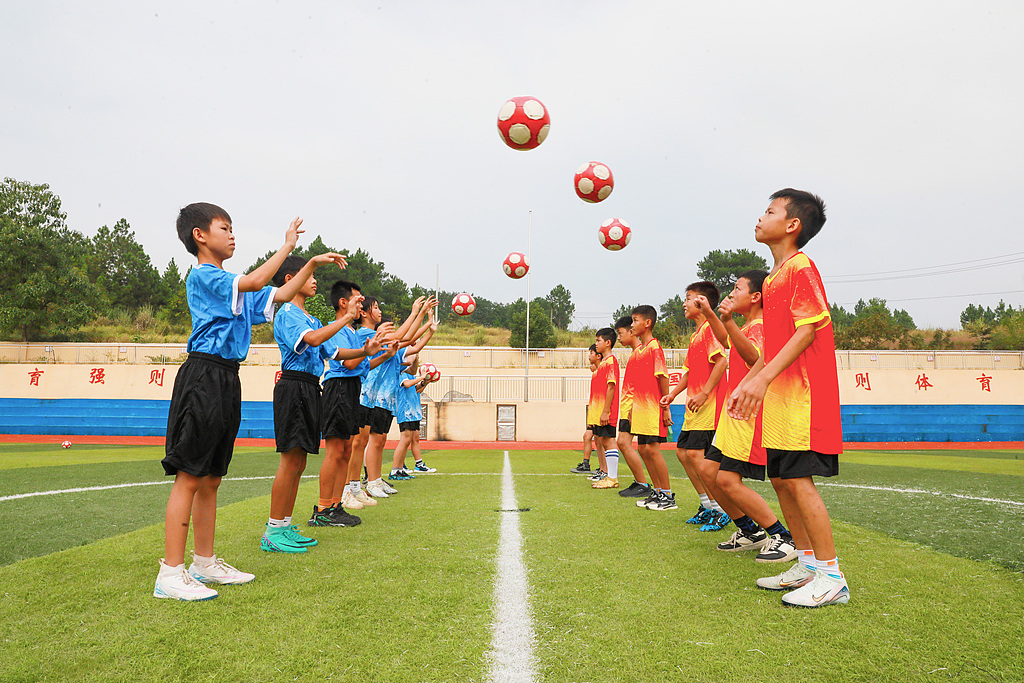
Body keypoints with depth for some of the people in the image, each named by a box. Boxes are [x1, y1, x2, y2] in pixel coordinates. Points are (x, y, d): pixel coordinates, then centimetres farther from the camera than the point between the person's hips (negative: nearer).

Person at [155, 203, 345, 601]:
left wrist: (313, 264, 20)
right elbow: (256, 281, -19)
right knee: (189, 476, -8)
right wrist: (288, 245, -8)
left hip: (226, 380, 9)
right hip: (203, 377, -9)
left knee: (211, 478, 13)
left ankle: (205, 562, 22)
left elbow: (278, 295, 27)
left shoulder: (231, 285, 20)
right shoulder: (201, 276, -6)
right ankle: (171, 573, -2)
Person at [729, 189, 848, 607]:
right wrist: (745, 384, 19)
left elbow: (807, 329, -19)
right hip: (779, 398, 10)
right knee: (781, 480, 11)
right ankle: (808, 565, 22)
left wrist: (763, 378, -24)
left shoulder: (801, 267, -9)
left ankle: (831, 578, 1)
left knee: (798, 480, -9)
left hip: (802, 395, -10)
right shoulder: (775, 277, 20)